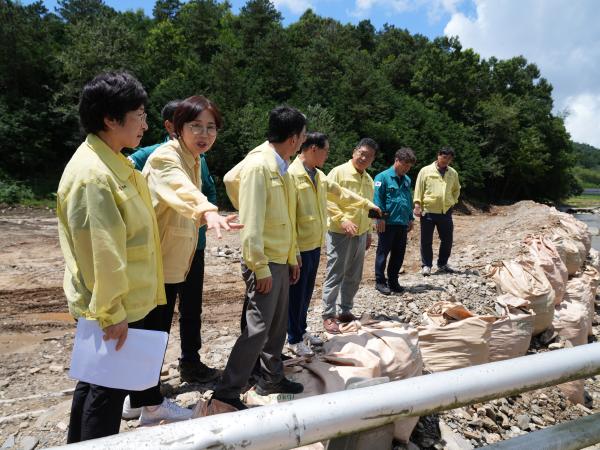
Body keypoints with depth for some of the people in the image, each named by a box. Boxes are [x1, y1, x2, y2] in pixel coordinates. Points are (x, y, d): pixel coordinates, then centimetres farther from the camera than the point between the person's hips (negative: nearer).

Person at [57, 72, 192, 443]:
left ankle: (152, 406, 53)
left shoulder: (113, 161, 6)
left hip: (133, 294, 10)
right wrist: (110, 311, -22)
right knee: (106, 383, 7)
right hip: (110, 305, -10)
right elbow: (99, 252, -27)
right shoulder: (92, 174, -27)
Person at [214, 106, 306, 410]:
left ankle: (271, 378, 33)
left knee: (278, 325, 17)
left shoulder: (281, 166, 12)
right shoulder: (258, 166, -17)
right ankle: (227, 392, 10)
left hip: (281, 260, 9)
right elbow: (251, 223, -21)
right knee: (258, 327, -4)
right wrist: (260, 268, -21)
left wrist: (292, 258, 16)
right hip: (264, 262, -9)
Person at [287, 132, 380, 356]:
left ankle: (302, 331, 33)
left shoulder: (318, 175, 12)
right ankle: (294, 339, 19)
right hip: (300, 246, -8)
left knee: (307, 292, 18)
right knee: (297, 294, 4)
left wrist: (366, 203, 31)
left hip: (315, 244, 8)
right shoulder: (293, 174, -17)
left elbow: (339, 192, 25)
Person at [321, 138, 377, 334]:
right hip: (340, 233, -7)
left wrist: (368, 232, 21)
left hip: (361, 235, 7)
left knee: (354, 277, 12)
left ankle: (346, 311, 26)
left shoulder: (369, 179, 14)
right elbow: (328, 200, -14)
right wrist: (343, 220, -23)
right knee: (335, 276, -2)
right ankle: (328, 315, 8)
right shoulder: (338, 172, -7)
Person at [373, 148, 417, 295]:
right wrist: (380, 218, -15)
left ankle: (393, 280, 26)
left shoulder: (407, 180, 13)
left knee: (399, 253, 13)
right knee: (383, 252, 5)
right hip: (387, 223, -7)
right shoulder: (383, 177, -9)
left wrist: (411, 218, 16)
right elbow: (377, 199, -12)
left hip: (402, 223, 7)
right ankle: (380, 281, 15)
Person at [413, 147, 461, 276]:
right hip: (428, 211, -4)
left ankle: (442, 264, 26)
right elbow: (418, 189, -4)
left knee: (447, 240, 10)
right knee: (426, 240, 3)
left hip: (446, 211, 4)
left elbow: (456, 190, 22)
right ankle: (426, 266, 14)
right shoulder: (425, 171, -3)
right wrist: (417, 205, -11)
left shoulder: (453, 173, 9)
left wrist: (453, 201, 9)